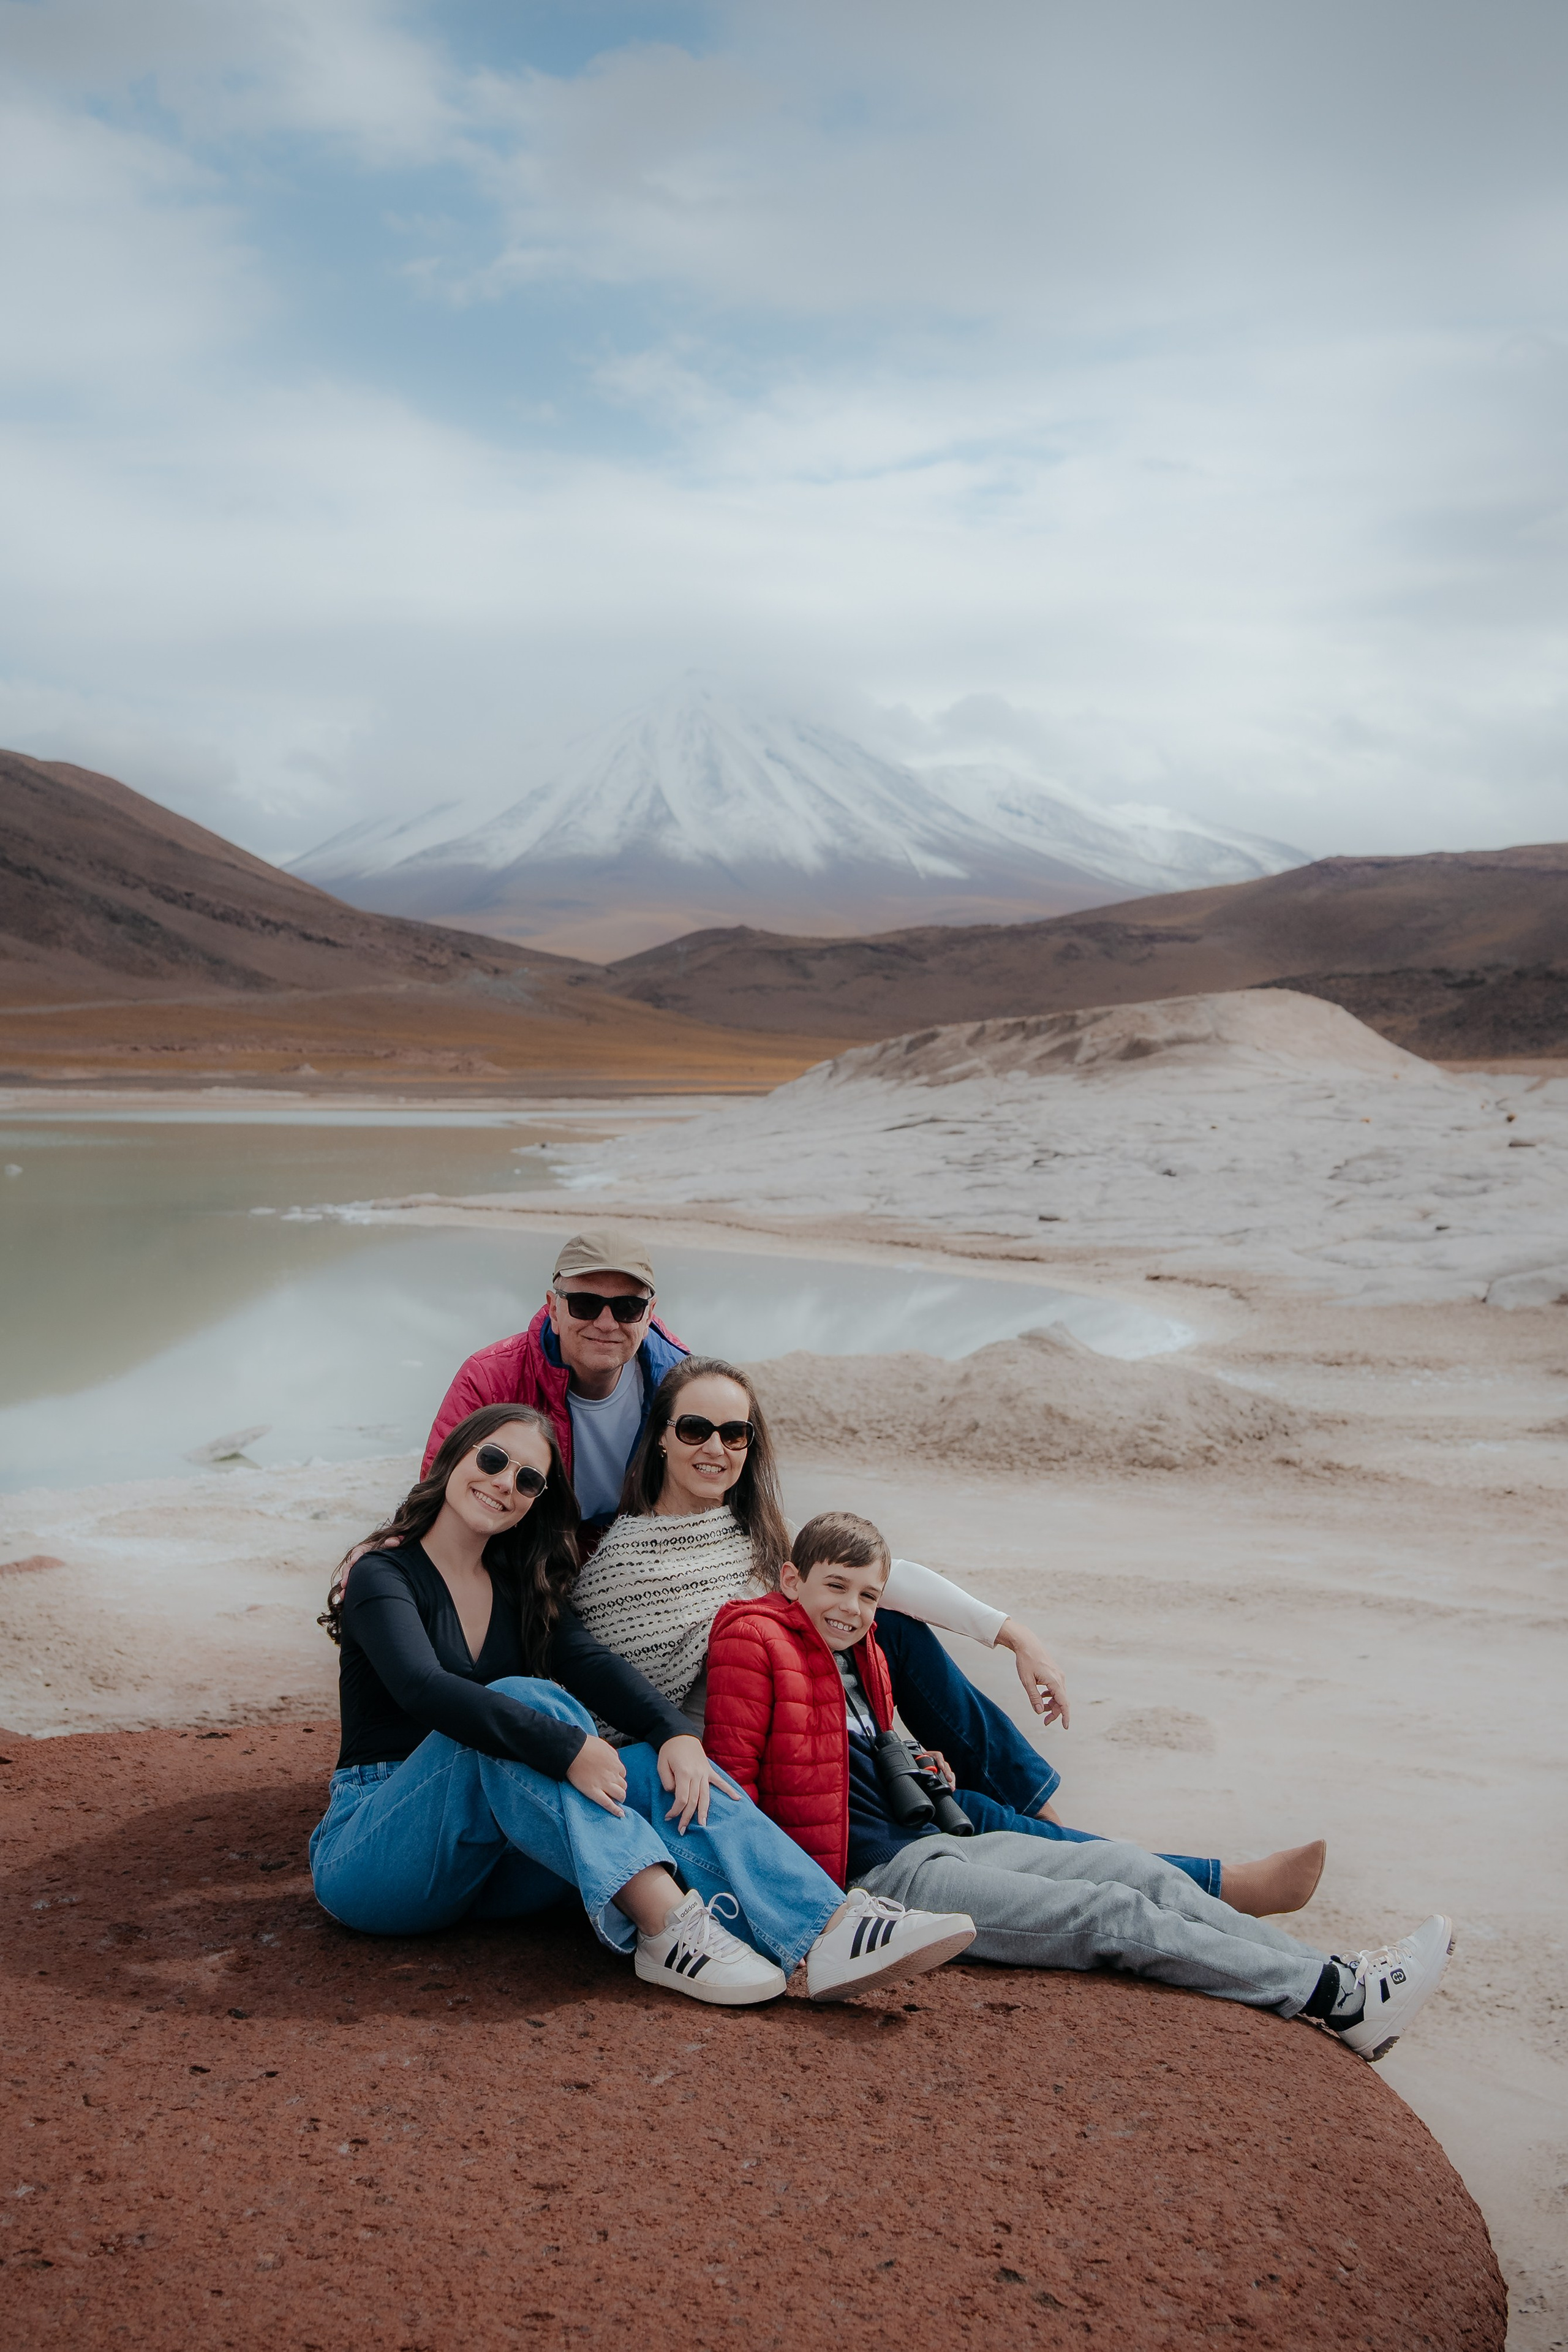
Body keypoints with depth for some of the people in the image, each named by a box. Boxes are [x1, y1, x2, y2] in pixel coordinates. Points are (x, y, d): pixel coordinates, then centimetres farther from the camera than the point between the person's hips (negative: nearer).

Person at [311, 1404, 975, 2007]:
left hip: (494, 1855, 5)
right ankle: (666, 1927, -40)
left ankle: (832, 1934, -38)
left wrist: (676, 1734, -24)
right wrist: (565, 1747, -37)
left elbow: (591, 1663, -4)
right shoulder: (382, 1574, -6)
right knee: (525, 1701, -30)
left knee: (655, 1769, -20)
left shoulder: (519, 1584, 14)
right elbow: (424, 1689, -26)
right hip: (369, 1852, -5)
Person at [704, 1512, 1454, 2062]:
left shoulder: (861, 1649, 16)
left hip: (928, 1844, 10)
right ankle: (1339, 1996, -13)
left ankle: (1335, 1976, -1)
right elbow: (732, 1774, -17)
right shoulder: (754, 1640, -12)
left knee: (1136, 1869, 0)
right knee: (1110, 1914, -15)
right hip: (871, 1875, -10)